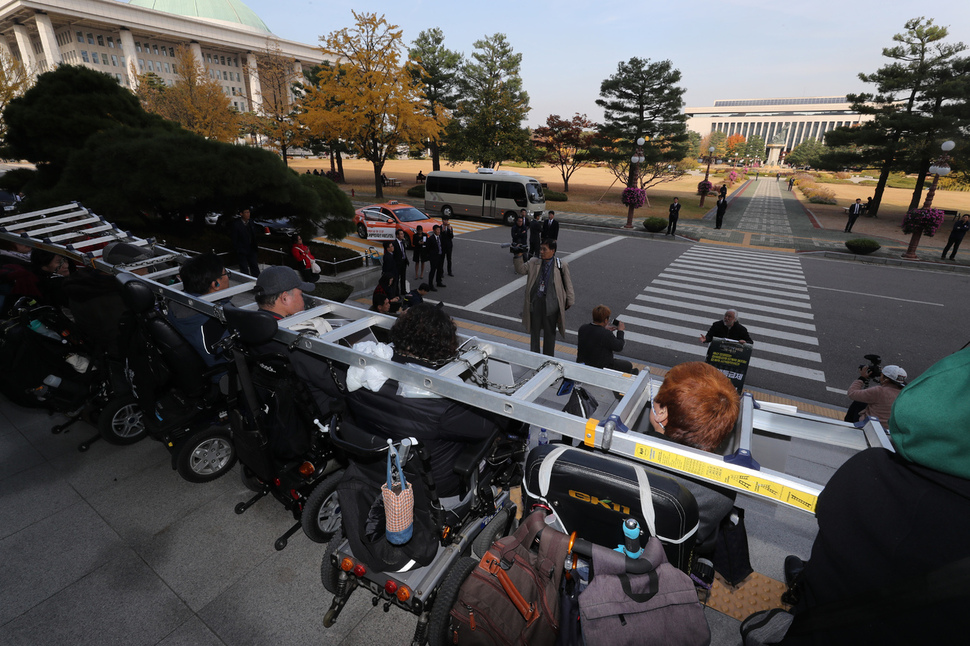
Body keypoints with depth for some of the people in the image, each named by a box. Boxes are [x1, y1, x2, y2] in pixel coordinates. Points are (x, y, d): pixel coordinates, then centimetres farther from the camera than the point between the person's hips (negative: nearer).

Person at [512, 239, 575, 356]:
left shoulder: (561, 266, -5)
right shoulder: (534, 263, 3)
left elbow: (568, 284, 1)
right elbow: (521, 269, -2)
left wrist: (569, 301, 2)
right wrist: (518, 256, -18)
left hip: (551, 304, -2)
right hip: (535, 302, 2)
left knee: (550, 332, 12)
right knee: (534, 330, 15)